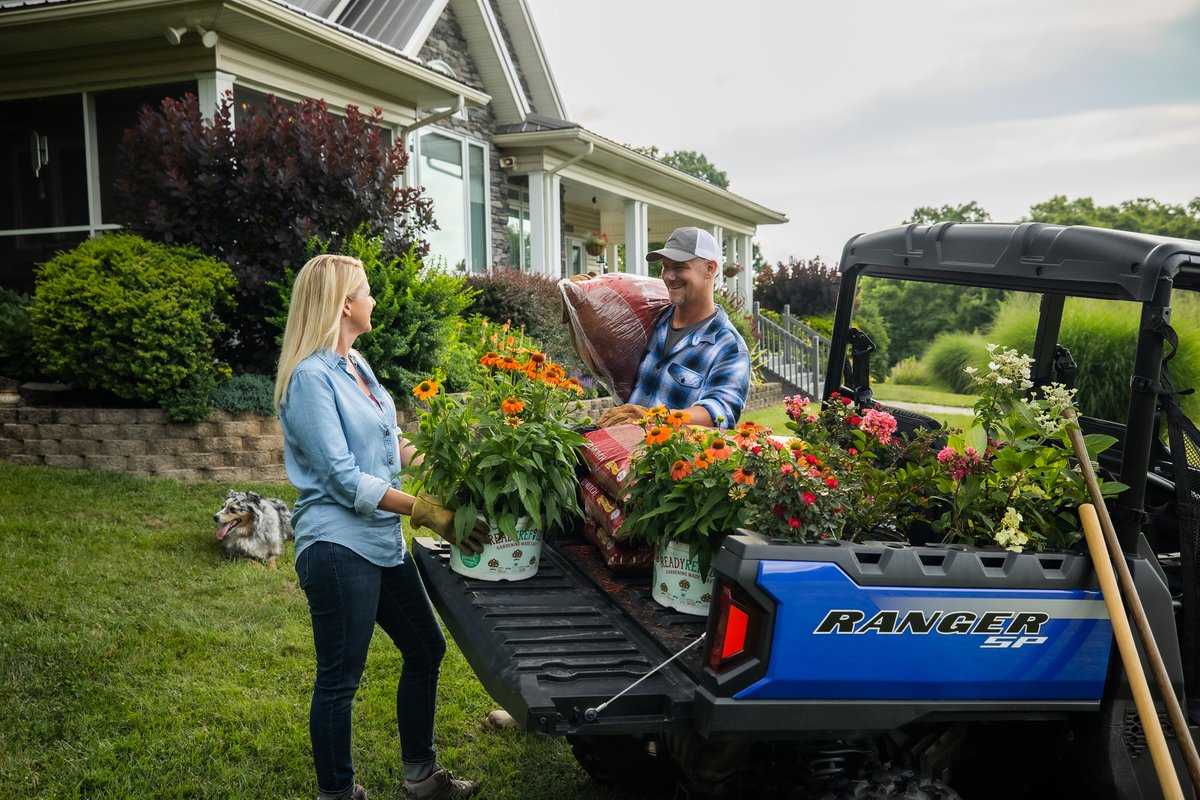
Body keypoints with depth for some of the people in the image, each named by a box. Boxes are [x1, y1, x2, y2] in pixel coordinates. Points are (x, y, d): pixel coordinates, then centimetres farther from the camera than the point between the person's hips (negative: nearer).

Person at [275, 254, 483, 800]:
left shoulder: (355, 365, 12)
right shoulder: (311, 377, -16)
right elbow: (343, 478, -20)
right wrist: (425, 511, -19)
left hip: (382, 542, 10)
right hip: (338, 546, -10)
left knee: (426, 649, 18)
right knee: (339, 679, 2)